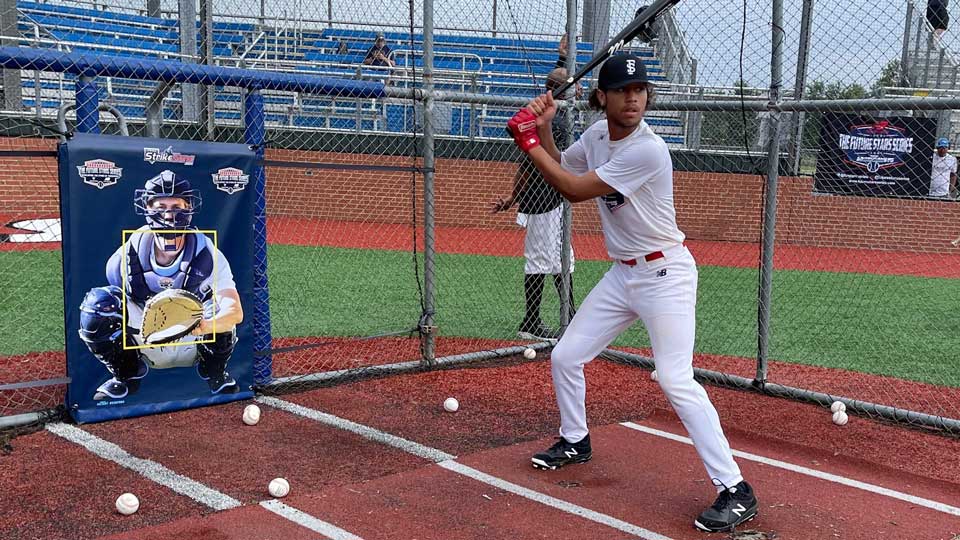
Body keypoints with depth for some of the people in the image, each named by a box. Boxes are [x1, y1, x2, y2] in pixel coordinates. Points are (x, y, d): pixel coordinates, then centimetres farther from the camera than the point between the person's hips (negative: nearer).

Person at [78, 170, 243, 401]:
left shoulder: (207, 254, -20)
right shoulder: (127, 255, -15)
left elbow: (236, 312, -33)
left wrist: (203, 326, -53)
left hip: (194, 346, -1)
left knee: (218, 308, -33)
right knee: (97, 302, -24)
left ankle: (214, 373, 1)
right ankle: (126, 375, 3)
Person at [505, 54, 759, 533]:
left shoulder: (648, 150, -24)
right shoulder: (596, 134, 1)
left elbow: (575, 190, -22)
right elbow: (559, 169, 17)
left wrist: (528, 142, -14)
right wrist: (543, 130, -1)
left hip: (664, 274, -8)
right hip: (621, 274, 8)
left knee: (675, 381, -17)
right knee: (564, 357, 12)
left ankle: (735, 491, -9)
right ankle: (575, 441, 37)